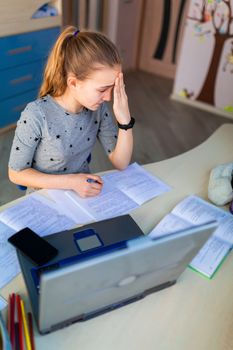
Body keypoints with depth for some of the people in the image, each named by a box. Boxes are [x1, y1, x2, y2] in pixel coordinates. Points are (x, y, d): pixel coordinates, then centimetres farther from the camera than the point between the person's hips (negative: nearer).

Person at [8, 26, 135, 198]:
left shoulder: (98, 107, -9)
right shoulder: (36, 115, -23)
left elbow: (121, 163, -7)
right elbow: (16, 173, -13)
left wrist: (125, 120, -21)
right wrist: (70, 181, -22)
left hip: (86, 192, 2)